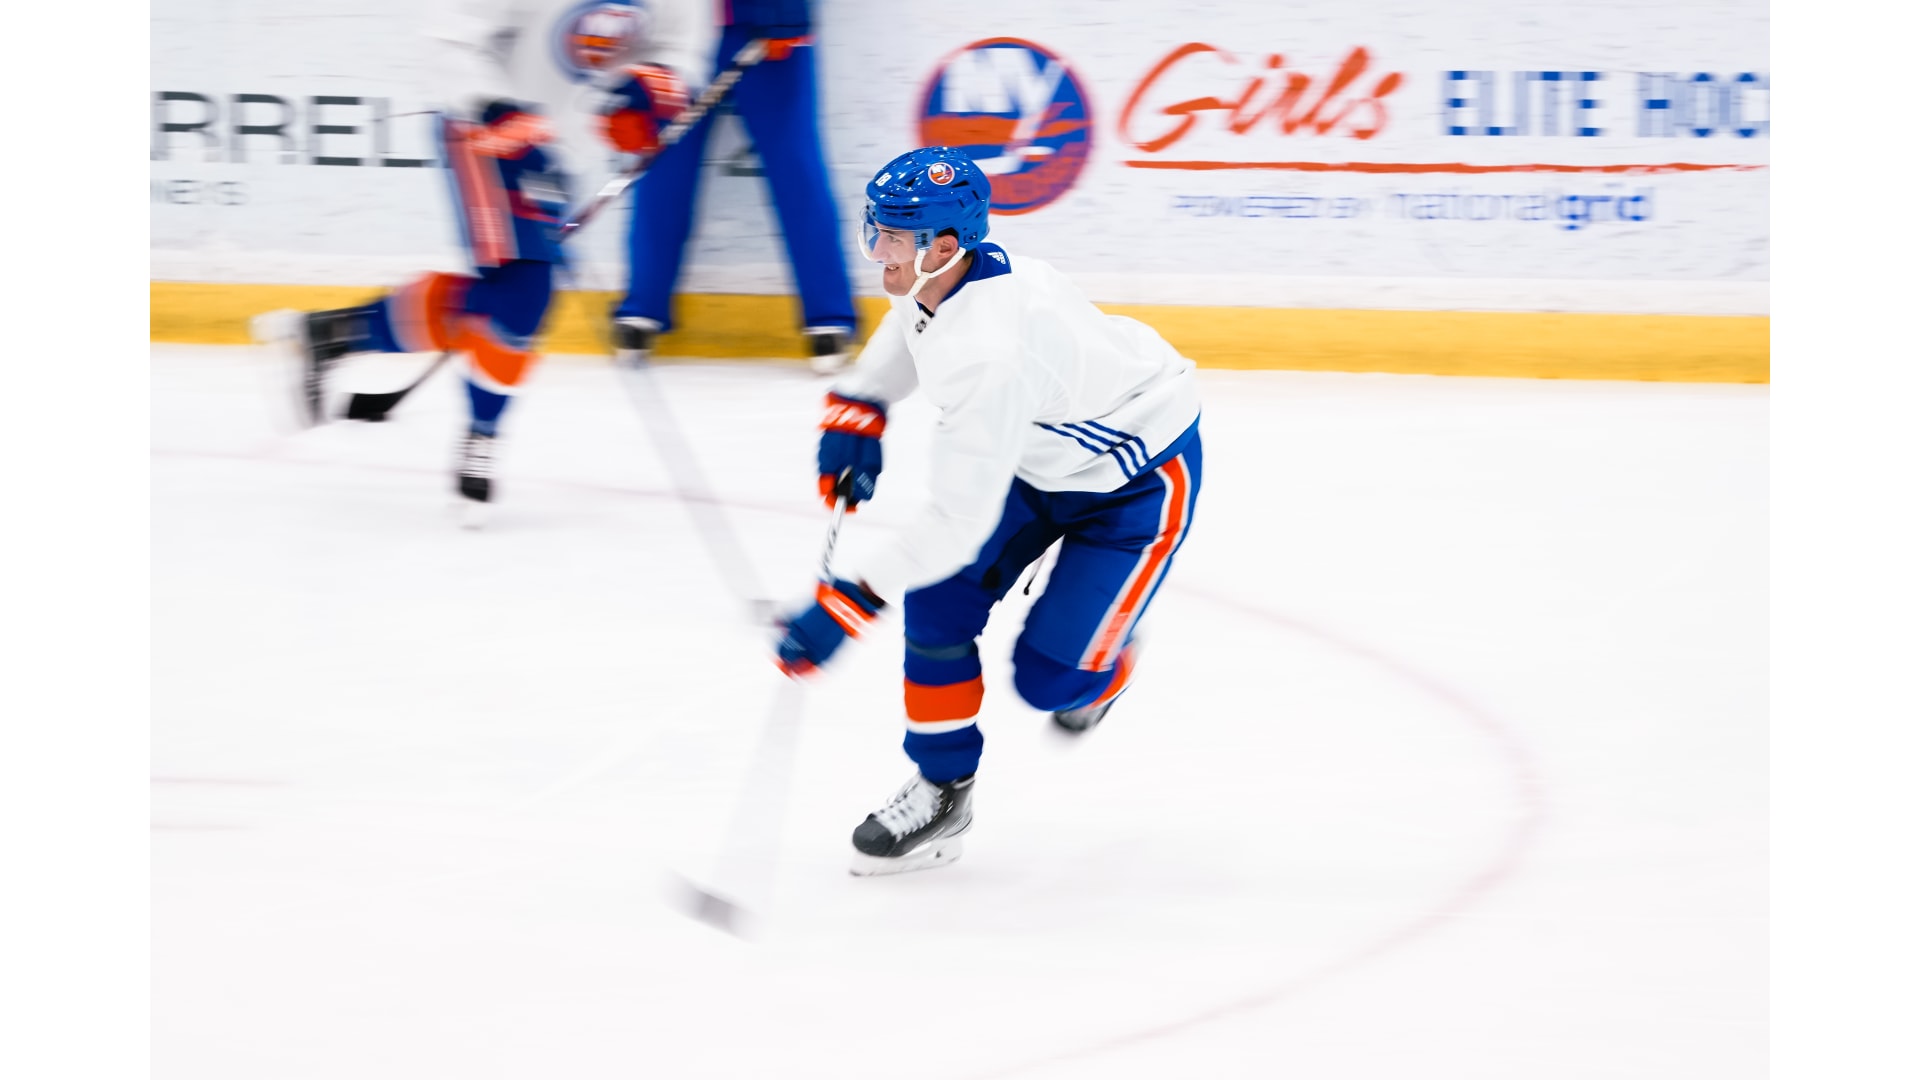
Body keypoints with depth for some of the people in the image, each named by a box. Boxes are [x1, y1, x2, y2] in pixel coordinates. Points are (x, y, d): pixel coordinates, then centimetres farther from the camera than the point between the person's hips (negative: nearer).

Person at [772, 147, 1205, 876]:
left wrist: (844, 607, -38)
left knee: (1051, 676, -8)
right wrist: (855, 416, 2)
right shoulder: (943, 276, -15)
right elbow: (905, 332, 14)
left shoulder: (988, 354, -41)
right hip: (1043, 452, 8)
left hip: (1142, 479, -8)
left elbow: (959, 521, -39)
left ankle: (1106, 667, 28)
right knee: (937, 600, -5)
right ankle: (941, 788, 10)